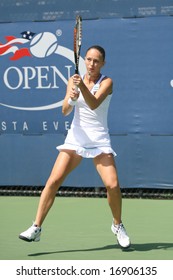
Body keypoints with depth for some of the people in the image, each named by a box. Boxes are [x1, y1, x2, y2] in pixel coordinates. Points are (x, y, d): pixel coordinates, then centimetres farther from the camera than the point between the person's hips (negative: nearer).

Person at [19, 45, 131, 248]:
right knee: (53, 180, -11)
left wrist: (83, 87, -38)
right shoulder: (74, 80, 4)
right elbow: (65, 111, -5)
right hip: (76, 138, 2)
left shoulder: (106, 82, -5)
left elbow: (94, 104, -22)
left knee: (112, 185, -14)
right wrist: (71, 98, -25)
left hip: (99, 140, -2)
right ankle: (36, 228, -9)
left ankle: (117, 225, 11)